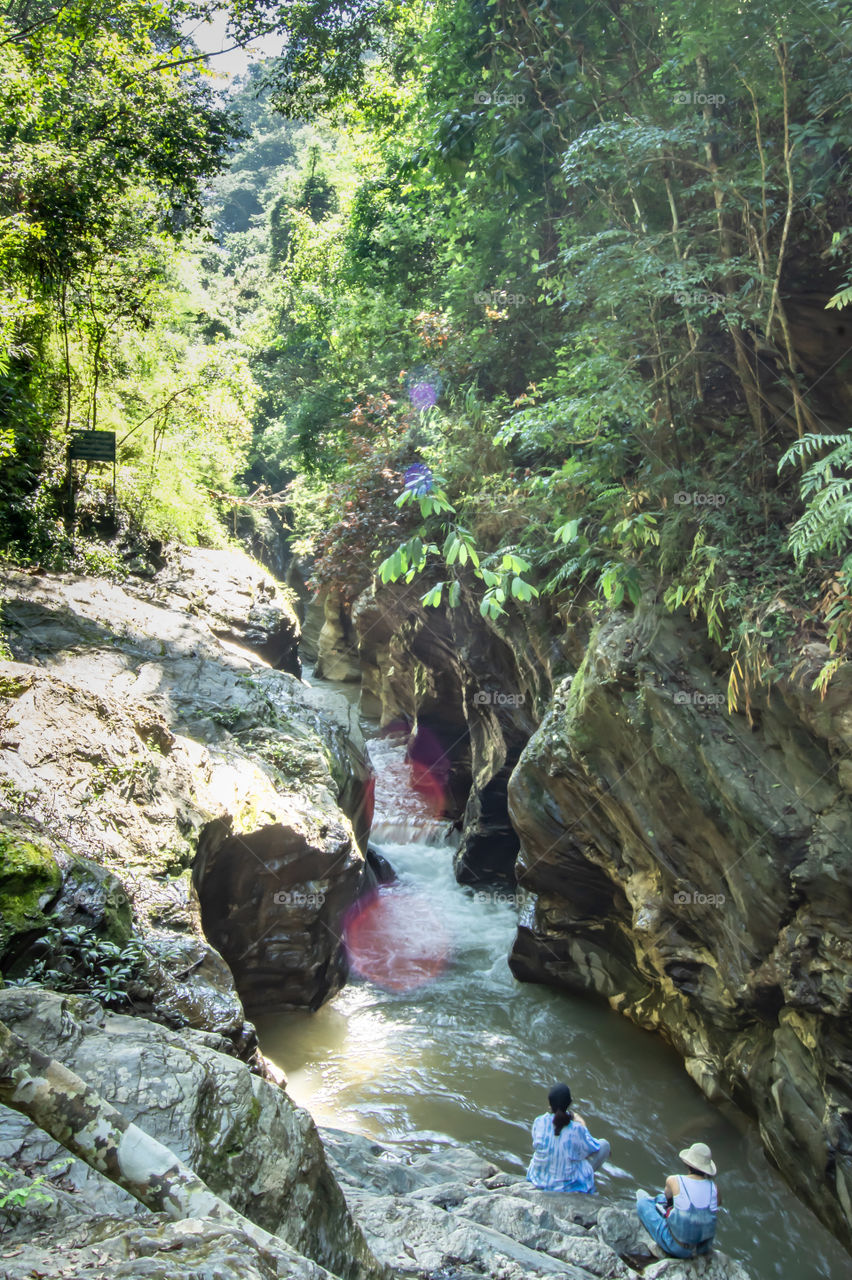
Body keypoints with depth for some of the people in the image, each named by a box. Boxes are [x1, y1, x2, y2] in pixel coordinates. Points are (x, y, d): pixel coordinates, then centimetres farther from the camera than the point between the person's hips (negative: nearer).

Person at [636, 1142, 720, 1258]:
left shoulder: (673, 1180, -21)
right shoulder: (712, 1185, -13)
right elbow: (718, 1203, 12)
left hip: (677, 1249, -4)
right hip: (704, 1247, 4)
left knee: (642, 1202, 15)